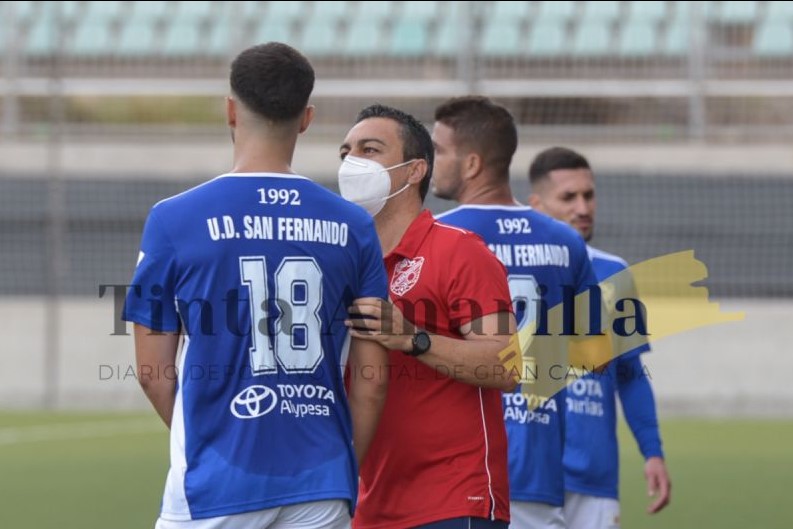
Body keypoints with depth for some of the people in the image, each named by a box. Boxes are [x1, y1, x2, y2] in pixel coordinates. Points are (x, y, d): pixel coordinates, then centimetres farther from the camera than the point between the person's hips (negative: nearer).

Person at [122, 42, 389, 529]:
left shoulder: (174, 220, -3)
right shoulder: (351, 226, 4)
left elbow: (154, 372, 1)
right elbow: (371, 379, 5)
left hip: (216, 484, -3)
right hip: (320, 486, 3)